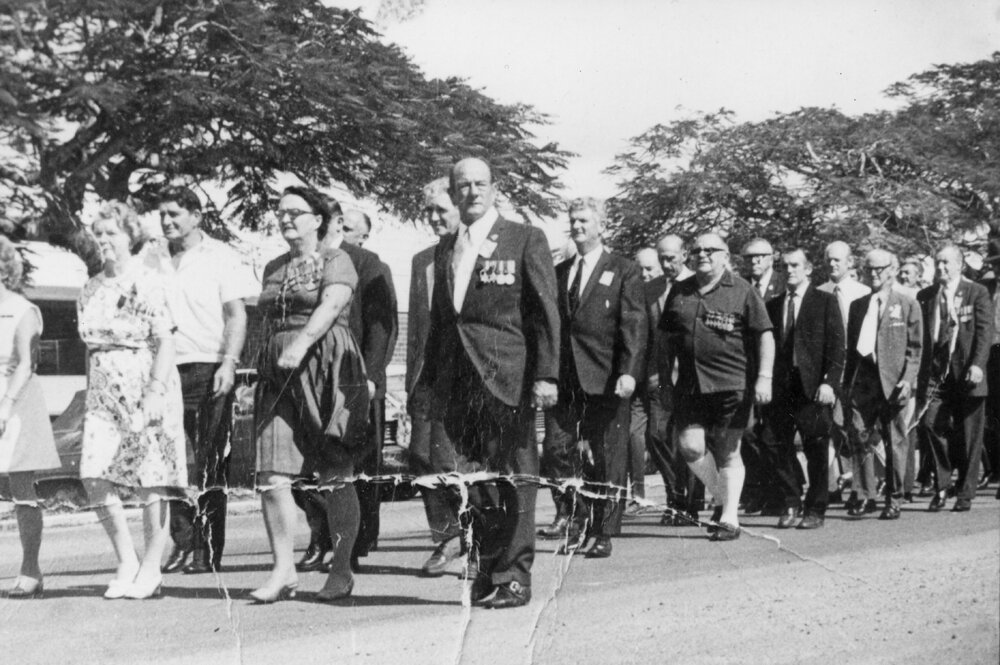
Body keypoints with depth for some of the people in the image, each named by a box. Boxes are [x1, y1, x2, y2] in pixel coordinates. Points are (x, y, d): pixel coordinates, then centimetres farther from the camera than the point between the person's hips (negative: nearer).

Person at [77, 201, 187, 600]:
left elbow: (165, 342, -10)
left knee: (151, 481, -1)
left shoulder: (150, 283, -5)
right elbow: (91, 347, 18)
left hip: (147, 390, -5)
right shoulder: (92, 289, 14)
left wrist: (156, 394, -18)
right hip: (104, 393, 6)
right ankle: (126, 562, 8)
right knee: (93, 477, -7)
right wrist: (90, 395, 14)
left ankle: (151, 569, 11)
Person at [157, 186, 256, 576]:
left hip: (208, 371, -4)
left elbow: (237, 315, -2)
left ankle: (208, 550, 1)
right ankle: (182, 544, 7)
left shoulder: (220, 258, 2)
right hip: (167, 370, 4)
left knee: (209, 464, -3)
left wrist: (228, 363, -13)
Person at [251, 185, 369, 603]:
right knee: (271, 475, -6)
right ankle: (284, 570, 0)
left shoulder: (335, 260, 2)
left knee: (335, 477, -2)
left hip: (327, 369, -5)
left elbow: (331, 305, -16)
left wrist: (301, 343, -29)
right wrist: (269, 359, 15)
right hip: (278, 377, 6)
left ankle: (342, 570, 8)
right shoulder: (274, 268, 21)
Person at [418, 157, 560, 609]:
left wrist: (546, 375, -11)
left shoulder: (525, 240, 2)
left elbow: (546, 313, -2)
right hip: (458, 383, 5)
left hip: (507, 380, -5)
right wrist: (430, 379, 15)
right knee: (472, 481, 7)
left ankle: (514, 577, 4)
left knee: (513, 479, -2)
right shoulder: (445, 250, 18)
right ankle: (483, 572, 16)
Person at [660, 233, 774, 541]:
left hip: (732, 385, -3)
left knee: (727, 453, 1)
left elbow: (765, 336, -2)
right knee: (691, 447, -7)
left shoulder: (741, 290, 0)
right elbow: (668, 337, 19)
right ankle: (722, 497, 17)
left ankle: (729, 518, 10)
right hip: (690, 385, 4)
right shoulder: (679, 292, 12)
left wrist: (764, 377, -10)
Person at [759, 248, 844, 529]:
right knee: (773, 446, -1)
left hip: (813, 388, -4)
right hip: (780, 389, 4)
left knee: (816, 451, 1)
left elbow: (837, 347, -3)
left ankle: (814, 511, 13)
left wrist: (830, 382, -13)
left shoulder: (826, 302, 3)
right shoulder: (772, 305, 16)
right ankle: (790, 504, 15)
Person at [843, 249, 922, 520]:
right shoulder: (857, 305, 15)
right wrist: (847, 382, 8)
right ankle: (865, 495, 3)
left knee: (895, 442, 3)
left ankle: (893, 500, 11)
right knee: (859, 437, -5)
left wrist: (908, 379, -10)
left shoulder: (908, 305, 5)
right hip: (862, 380, 3)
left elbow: (914, 348, 1)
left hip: (894, 382, -3)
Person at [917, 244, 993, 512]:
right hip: (935, 372, 2)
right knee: (930, 423, -12)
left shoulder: (977, 293, 2)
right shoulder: (924, 297, 11)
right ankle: (941, 486, 4)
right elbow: (918, 337, 9)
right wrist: (919, 372, 1)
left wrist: (978, 364, -17)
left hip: (967, 374, -2)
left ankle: (965, 493, 14)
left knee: (969, 435, 3)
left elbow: (985, 331, -5)